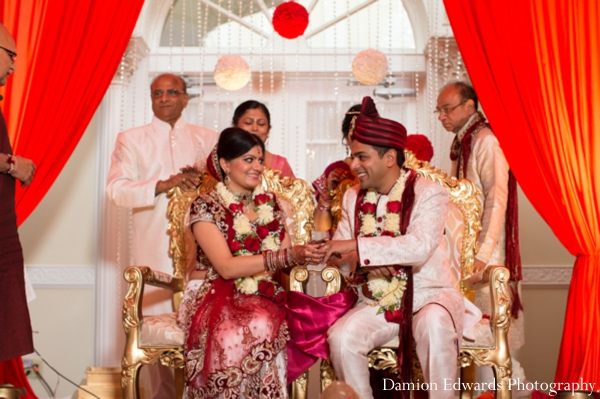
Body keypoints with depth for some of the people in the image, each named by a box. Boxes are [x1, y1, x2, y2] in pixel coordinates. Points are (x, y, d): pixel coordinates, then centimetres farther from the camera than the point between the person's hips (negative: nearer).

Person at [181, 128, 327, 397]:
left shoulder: (270, 203, 12)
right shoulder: (206, 206, -4)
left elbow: (286, 257, 13)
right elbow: (226, 267, -16)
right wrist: (289, 256, -23)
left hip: (264, 298, 4)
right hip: (219, 298, -4)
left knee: (263, 328, -31)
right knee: (259, 330, -35)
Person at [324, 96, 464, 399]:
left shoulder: (428, 193, -10)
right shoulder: (353, 197, 7)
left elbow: (419, 247, -26)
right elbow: (339, 251, 7)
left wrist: (358, 247, -29)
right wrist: (366, 260, -16)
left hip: (430, 294, -4)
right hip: (379, 301, 4)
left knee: (433, 326, -37)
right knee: (340, 337, -23)